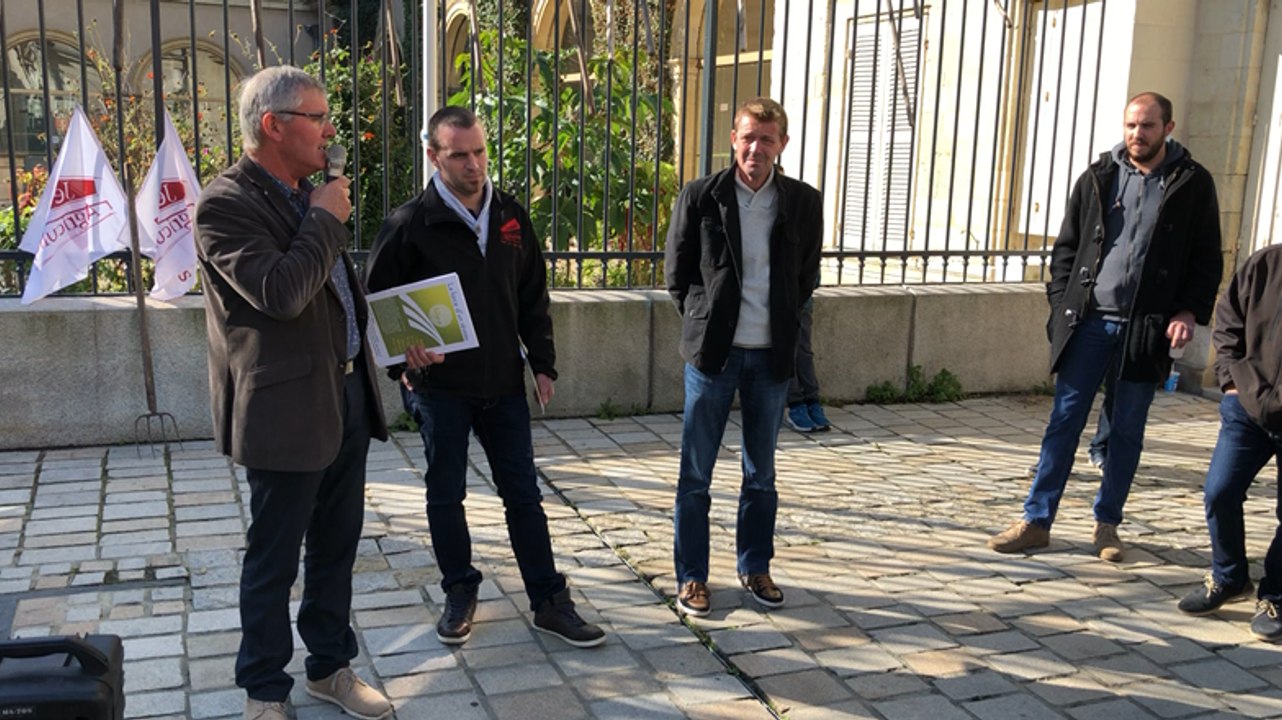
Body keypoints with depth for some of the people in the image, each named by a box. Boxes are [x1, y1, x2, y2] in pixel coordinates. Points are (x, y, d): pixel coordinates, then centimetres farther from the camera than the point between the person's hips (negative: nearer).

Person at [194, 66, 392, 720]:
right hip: (287, 409, -8)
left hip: (346, 393, 8)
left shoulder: (309, 196, 13)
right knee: (273, 561, 7)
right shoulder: (225, 205, -15)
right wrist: (326, 221, -17)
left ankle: (330, 667, 34)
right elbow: (281, 293, -29)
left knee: (336, 547, 18)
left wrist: (384, 347, 15)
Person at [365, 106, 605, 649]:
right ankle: (460, 594, 27)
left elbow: (533, 297, 10)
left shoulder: (510, 215, 4)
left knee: (523, 492, 8)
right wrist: (403, 361, -14)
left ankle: (549, 602, 17)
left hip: (503, 382, 3)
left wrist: (543, 364, 7)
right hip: (439, 385, -3)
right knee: (446, 494, 9)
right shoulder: (410, 224, -8)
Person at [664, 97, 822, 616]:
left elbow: (807, 278, 12)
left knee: (761, 474, 13)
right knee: (696, 474, 4)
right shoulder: (700, 198, -5)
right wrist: (705, 321, 3)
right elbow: (677, 274, 4)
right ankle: (691, 576, 17)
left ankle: (755, 567, 29)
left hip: (771, 356, 2)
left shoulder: (804, 203, 1)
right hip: (713, 353, -2)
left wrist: (780, 323, 7)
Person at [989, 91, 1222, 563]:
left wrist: (1190, 312, -8)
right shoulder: (1098, 178, 6)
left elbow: (1207, 260, 5)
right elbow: (1067, 246, 10)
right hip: (1089, 323, 1)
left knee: (1127, 430, 8)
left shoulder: (1193, 184, 3)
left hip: (1146, 329, -1)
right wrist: (1062, 302, -1)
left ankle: (1107, 525, 21)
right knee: (1064, 421, 1)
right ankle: (1037, 521, 7)